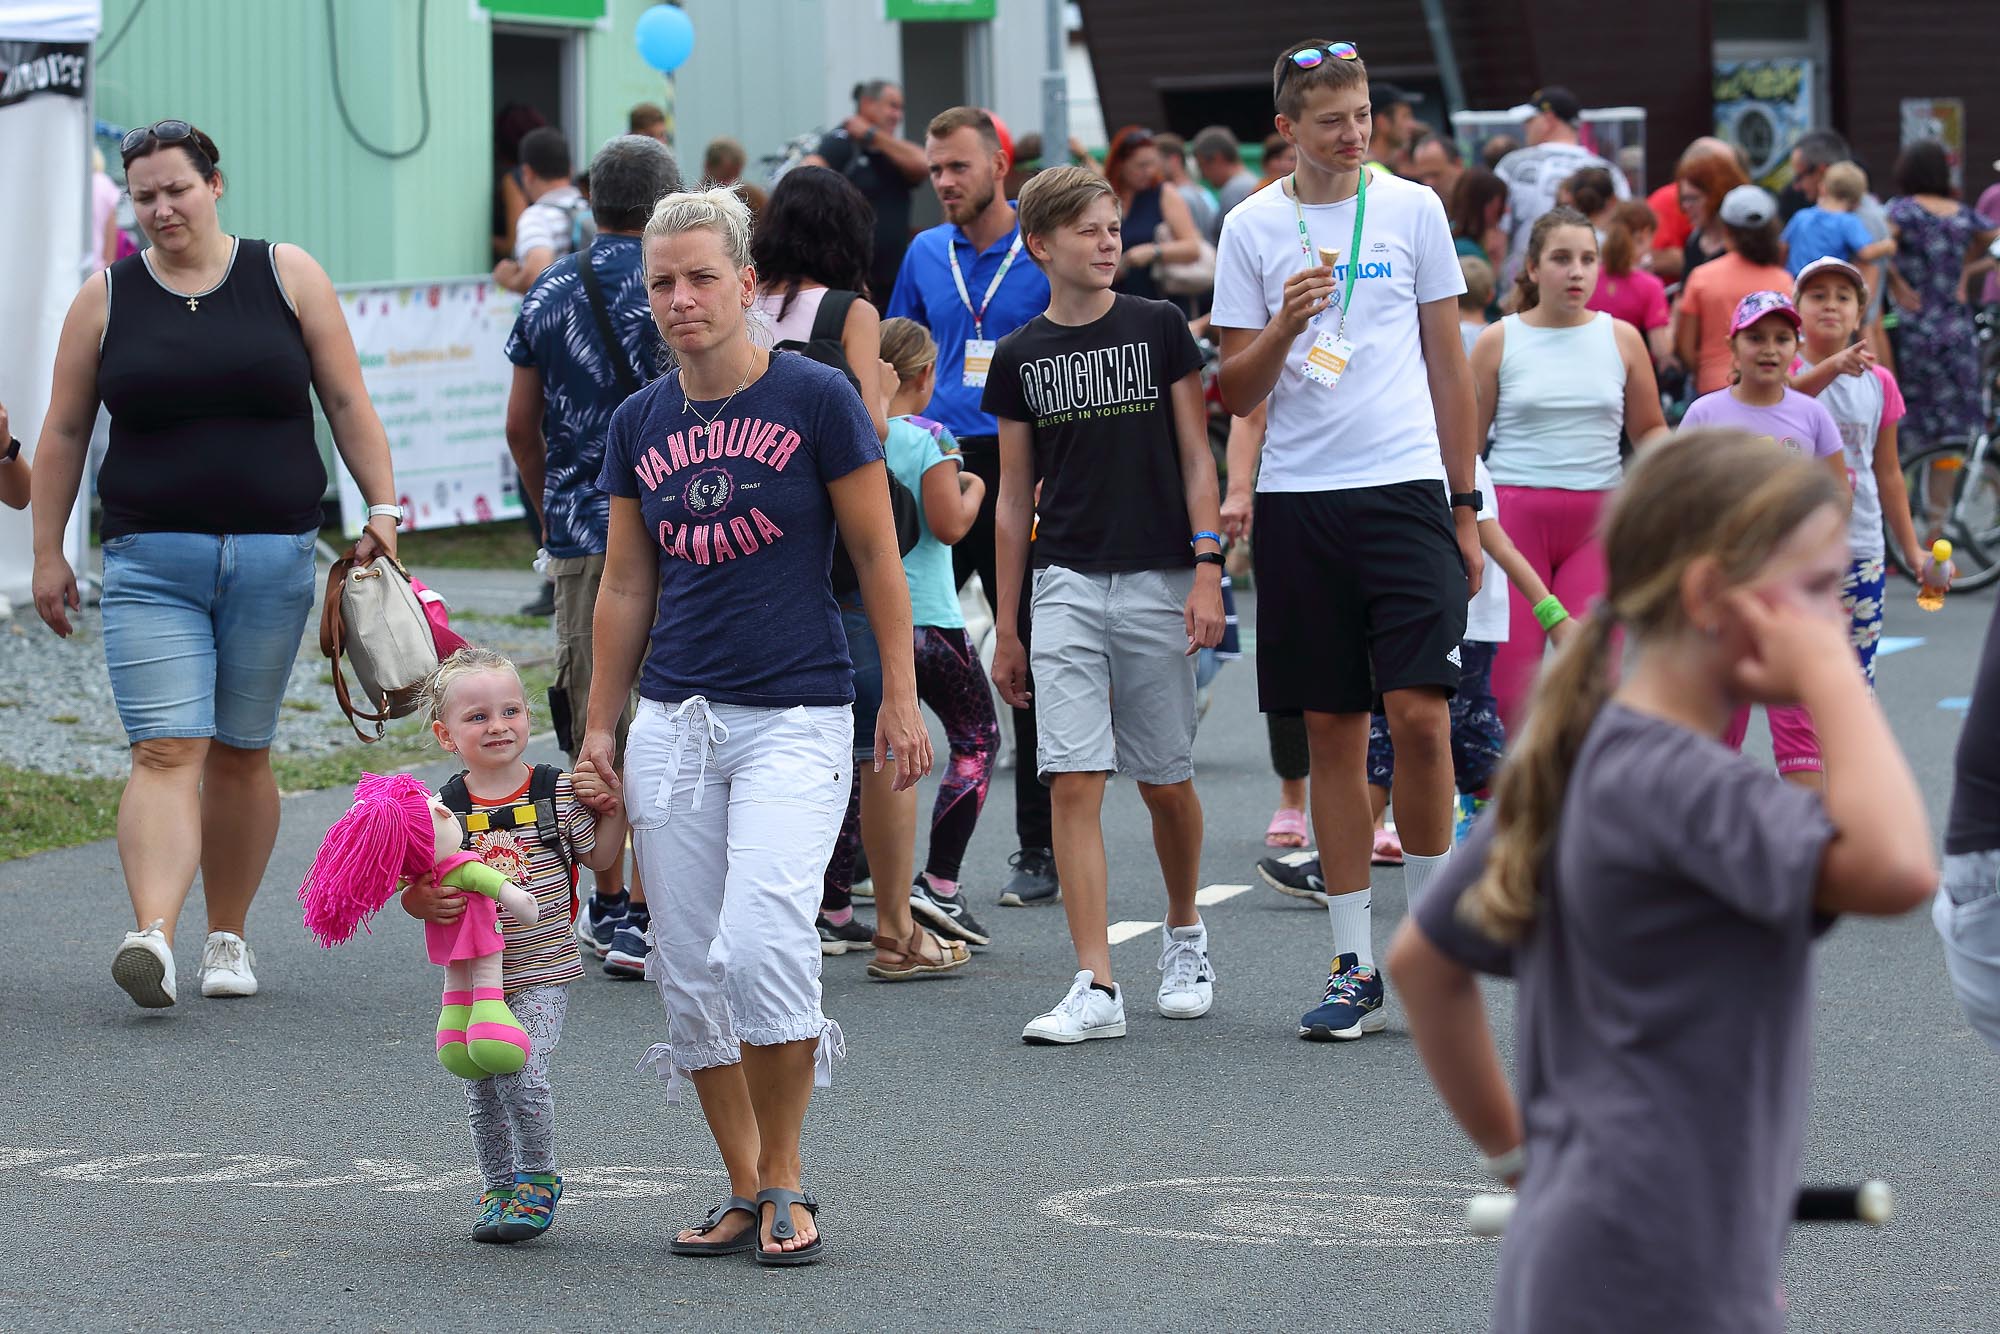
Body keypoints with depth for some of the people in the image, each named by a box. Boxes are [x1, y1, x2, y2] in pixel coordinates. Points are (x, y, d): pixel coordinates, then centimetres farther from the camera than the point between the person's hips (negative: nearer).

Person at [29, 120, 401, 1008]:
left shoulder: (287, 276, 4)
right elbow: (63, 433, 10)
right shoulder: (105, 299, 6)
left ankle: (228, 936, 19)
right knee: (166, 752, -14)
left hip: (272, 559, 1)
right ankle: (153, 935, -28)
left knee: (240, 756, 7)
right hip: (151, 562, 0)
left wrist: (382, 508, -1)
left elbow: (347, 403, 6)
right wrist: (47, 553, 8)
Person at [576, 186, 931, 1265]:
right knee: (688, 971, 3)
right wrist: (599, 728, 14)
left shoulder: (814, 398, -5)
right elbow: (626, 584, 15)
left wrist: (901, 696, -2)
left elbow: (876, 554, 0)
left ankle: (786, 1186, -4)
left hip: (796, 717, -5)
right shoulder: (639, 422, 8)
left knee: (764, 942, -20)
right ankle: (743, 1193, 15)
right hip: (673, 721, 5)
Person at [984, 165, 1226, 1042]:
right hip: (1065, 583, 1)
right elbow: (1015, 495, 11)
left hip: (1157, 578, -1)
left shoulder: (1158, 329, 2)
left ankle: (1184, 937, 33)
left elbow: (1195, 456, 2)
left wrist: (1208, 568, -9)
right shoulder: (1020, 358, 6)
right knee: (1073, 782, -9)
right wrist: (1006, 626, 11)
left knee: (1165, 782, 7)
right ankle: (1095, 987, -11)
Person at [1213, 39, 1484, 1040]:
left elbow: (1448, 363, 10)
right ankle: (1354, 967, 10)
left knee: (1418, 710, -12)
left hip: (1406, 486, -1)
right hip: (1298, 498, 1)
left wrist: (1464, 504, 8)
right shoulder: (1252, 226, 6)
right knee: (1330, 728, 4)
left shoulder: (1412, 209, 6)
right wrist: (1285, 328, -13)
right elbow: (1235, 393, 7)